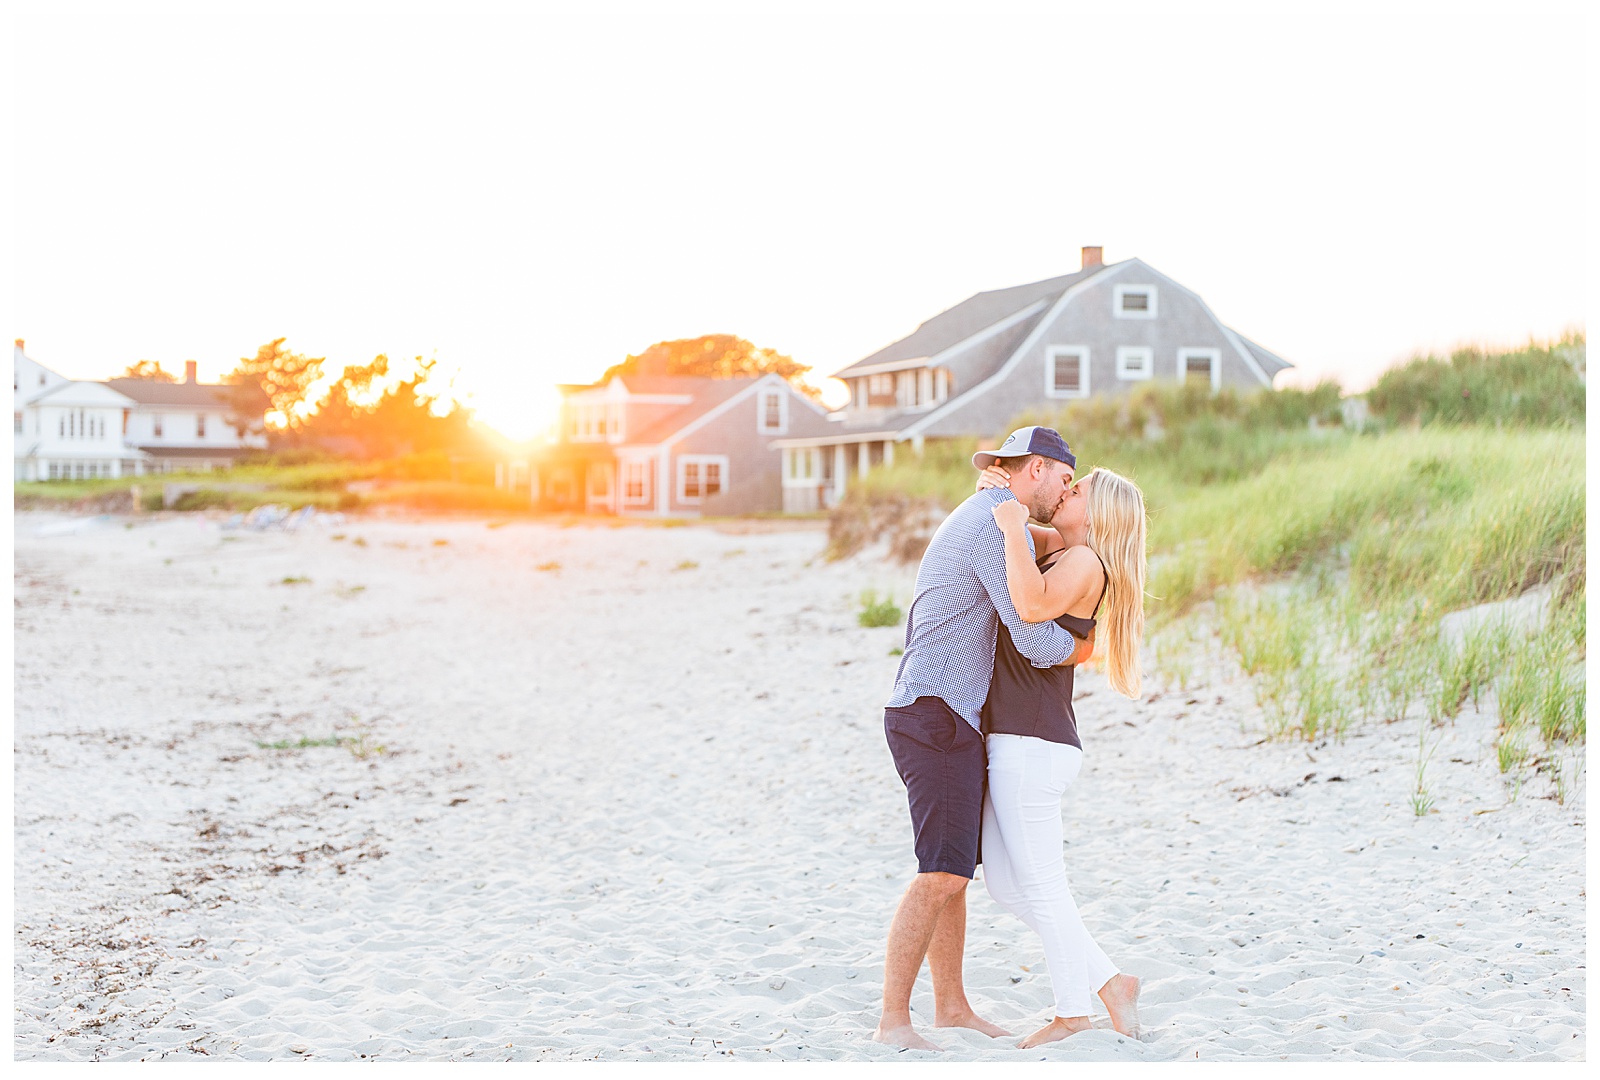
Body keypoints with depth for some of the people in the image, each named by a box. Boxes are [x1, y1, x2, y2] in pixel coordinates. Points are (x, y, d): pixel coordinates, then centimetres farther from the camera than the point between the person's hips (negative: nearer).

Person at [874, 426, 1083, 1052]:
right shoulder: (999, 527, -13)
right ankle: (894, 1023, -14)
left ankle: (952, 1007, 22)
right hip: (937, 714, -11)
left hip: (946, 717, 11)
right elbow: (1037, 642, -16)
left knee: (955, 868, 14)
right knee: (941, 873, -15)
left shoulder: (974, 518, 21)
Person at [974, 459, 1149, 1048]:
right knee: (1005, 885, 12)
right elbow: (999, 523, 30)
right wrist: (993, 487, 9)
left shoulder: (1084, 562, -11)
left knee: (1040, 885, 1)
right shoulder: (1052, 546, 16)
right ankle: (1108, 982, 18)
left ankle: (1073, 1012, 15)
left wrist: (1014, 527, -22)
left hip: (1032, 744, -10)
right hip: (1011, 741, 10)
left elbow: (1033, 606, -31)